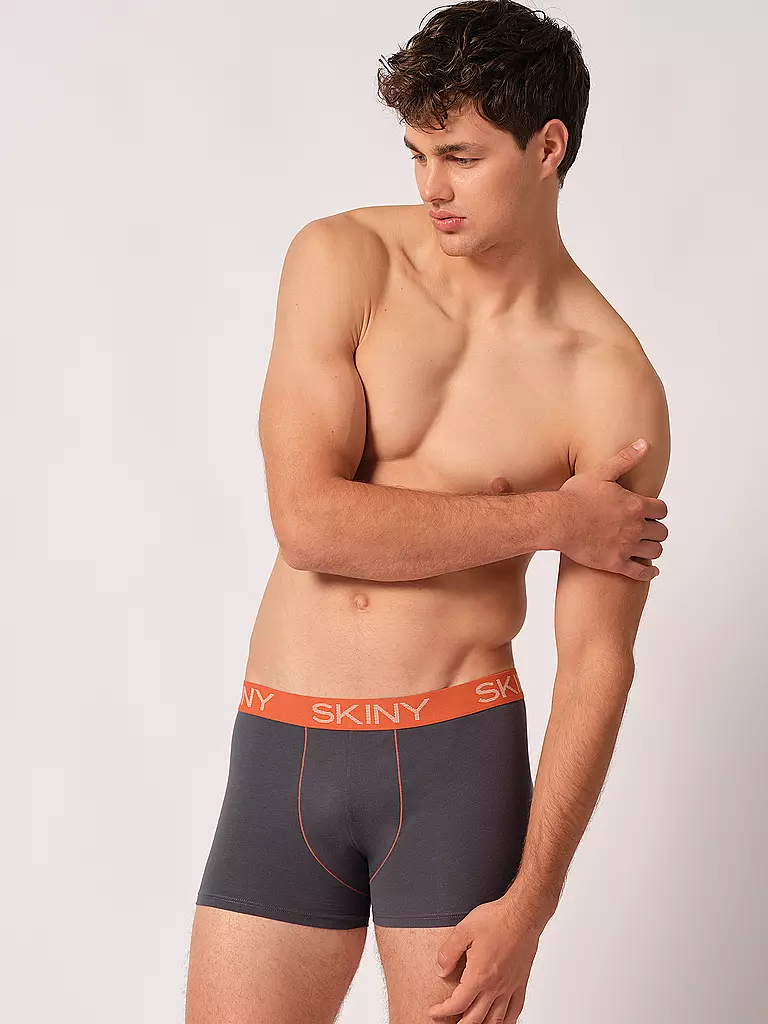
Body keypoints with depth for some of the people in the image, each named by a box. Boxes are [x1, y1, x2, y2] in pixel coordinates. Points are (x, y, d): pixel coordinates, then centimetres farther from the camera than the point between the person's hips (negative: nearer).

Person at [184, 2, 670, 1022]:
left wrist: (530, 901, -11)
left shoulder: (613, 386, -5)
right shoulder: (342, 260, -1)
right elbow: (309, 518, -11)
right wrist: (549, 519, -10)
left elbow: (597, 660, -5)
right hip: (285, 747, 2)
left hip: (458, 755, -1)